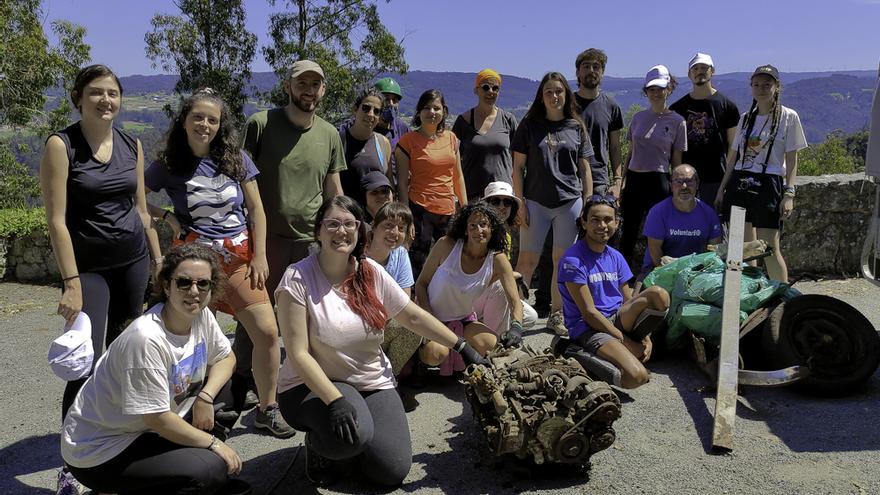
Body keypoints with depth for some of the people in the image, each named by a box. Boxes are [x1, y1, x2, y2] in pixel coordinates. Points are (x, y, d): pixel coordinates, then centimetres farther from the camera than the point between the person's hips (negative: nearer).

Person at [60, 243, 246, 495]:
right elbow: (156, 419, -25)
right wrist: (214, 444, -15)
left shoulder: (201, 315, -7)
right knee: (212, 469, -24)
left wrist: (206, 397, -12)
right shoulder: (146, 340, -30)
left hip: (145, 432, 8)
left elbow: (226, 358, 8)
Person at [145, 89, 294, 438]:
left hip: (240, 257, 1)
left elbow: (256, 209, 4)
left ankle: (267, 409, 10)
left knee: (267, 332, -6)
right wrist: (167, 216, -7)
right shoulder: (168, 165, 1)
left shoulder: (235, 158, 3)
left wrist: (259, 256, -1)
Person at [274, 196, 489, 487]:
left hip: (372, 383, 4)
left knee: (393, 472, -11)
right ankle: (318, 444, 2)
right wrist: (335, 400, -30)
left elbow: (413, 317, 5)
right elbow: (298, 353, -19)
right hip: (313, 385, -4)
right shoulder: (298, 279, -16)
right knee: (353, 433, -35)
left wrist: (464, 348, 4)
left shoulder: (371, 272, -3)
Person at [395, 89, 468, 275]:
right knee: (418, 265, -2)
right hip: (420, 209, -5)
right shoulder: (408, 141, -3)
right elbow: (402, 182, -4)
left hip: (448, 210, 5)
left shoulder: (451, 138, 11)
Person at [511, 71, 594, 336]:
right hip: (536, 202, -2)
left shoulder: (576, 127, 9)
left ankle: (556, 314, 18)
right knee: (528, 259, -3)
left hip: (570, 202, 2)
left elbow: (585, 168, 11)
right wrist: (520, 202, -4)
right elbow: (518, 167, 3)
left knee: (562, 260, 7)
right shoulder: (529, 125, 4)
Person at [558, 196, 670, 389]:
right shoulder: (572, 260, -11)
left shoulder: (616, 257, 12)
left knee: (658, 295, -21)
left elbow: (630, 302, 11)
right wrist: (627, 343, -14)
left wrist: (646, 340, -4)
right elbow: (589, 312, -14)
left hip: (617, 319, 7)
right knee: (636, 376, -30)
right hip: (589, 328, -7)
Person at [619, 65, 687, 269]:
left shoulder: (677, 121, 0)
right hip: (634, 180, 4)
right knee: (628, 234, 8)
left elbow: (676, 162, 3)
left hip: (658, 182, -3)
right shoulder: (638, 118, 10)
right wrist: (622, 183, 10)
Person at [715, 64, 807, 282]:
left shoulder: (788, 117, 1)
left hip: (769, 184, -4)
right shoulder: (746, 118, 13)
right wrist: (722, 189, 12)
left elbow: (792, 160, -1)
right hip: (740, 183, 4)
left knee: (770, 247, -7)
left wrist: (789, 194, -10)